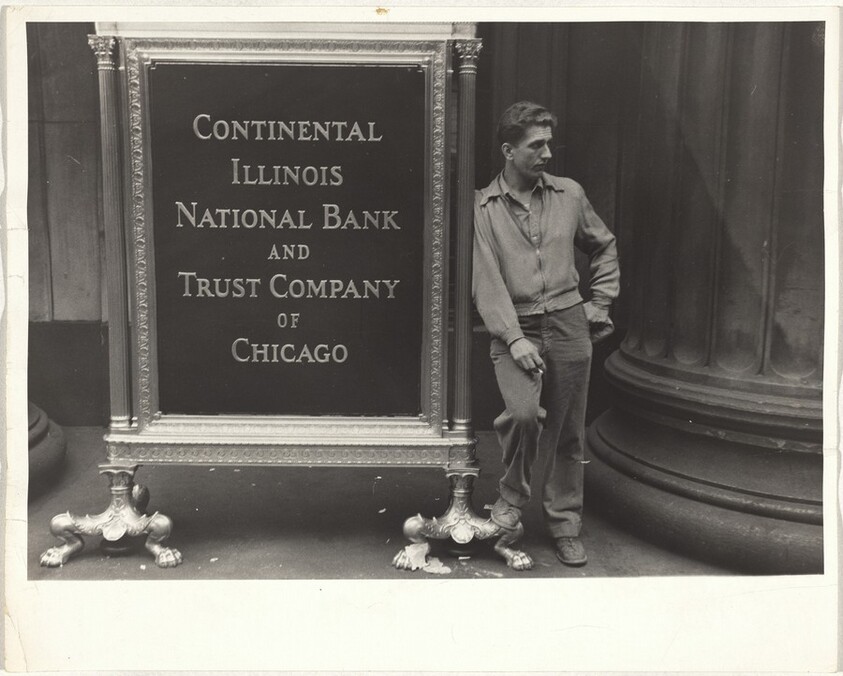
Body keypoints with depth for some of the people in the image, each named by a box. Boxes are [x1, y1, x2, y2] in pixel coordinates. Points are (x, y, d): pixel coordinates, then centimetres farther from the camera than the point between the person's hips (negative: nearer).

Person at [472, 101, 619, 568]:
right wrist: (513, 338, -18)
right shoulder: (483, 208, -2)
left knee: (568, 433, 7)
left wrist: (600, 305, 13)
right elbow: (486, 280, -9)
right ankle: (512, 496, 5)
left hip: (568, 324, 3)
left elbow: (604, 248, 22)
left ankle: (565, 525, 24)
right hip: (515, 328, -3)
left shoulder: (569, 195, 8)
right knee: (523, 412, -24)